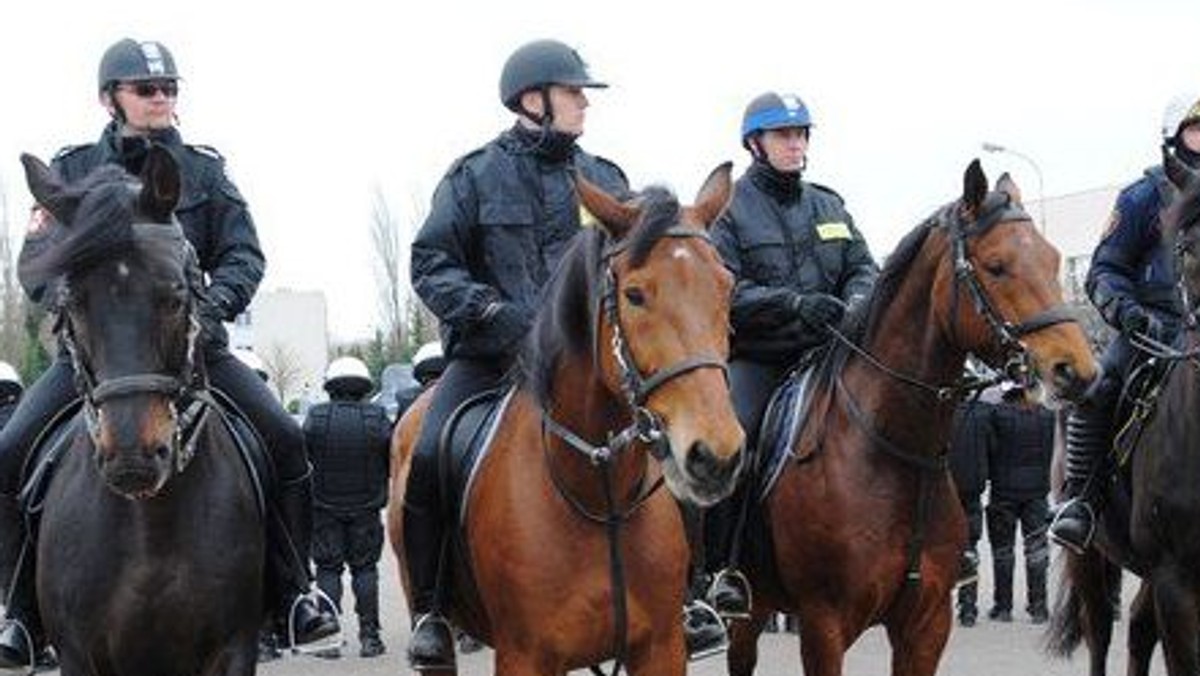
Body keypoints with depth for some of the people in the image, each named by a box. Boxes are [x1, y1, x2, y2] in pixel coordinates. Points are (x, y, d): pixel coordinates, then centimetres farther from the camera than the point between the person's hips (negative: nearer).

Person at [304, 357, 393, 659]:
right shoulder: (377, 417, -8)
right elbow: (395, 458, -1)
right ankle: (369, 636, 6)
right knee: (365, 569, 8)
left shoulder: (316, 417, -8)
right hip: (366, 508, 0)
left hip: (325, 508, 0)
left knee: (328, 569, 7)